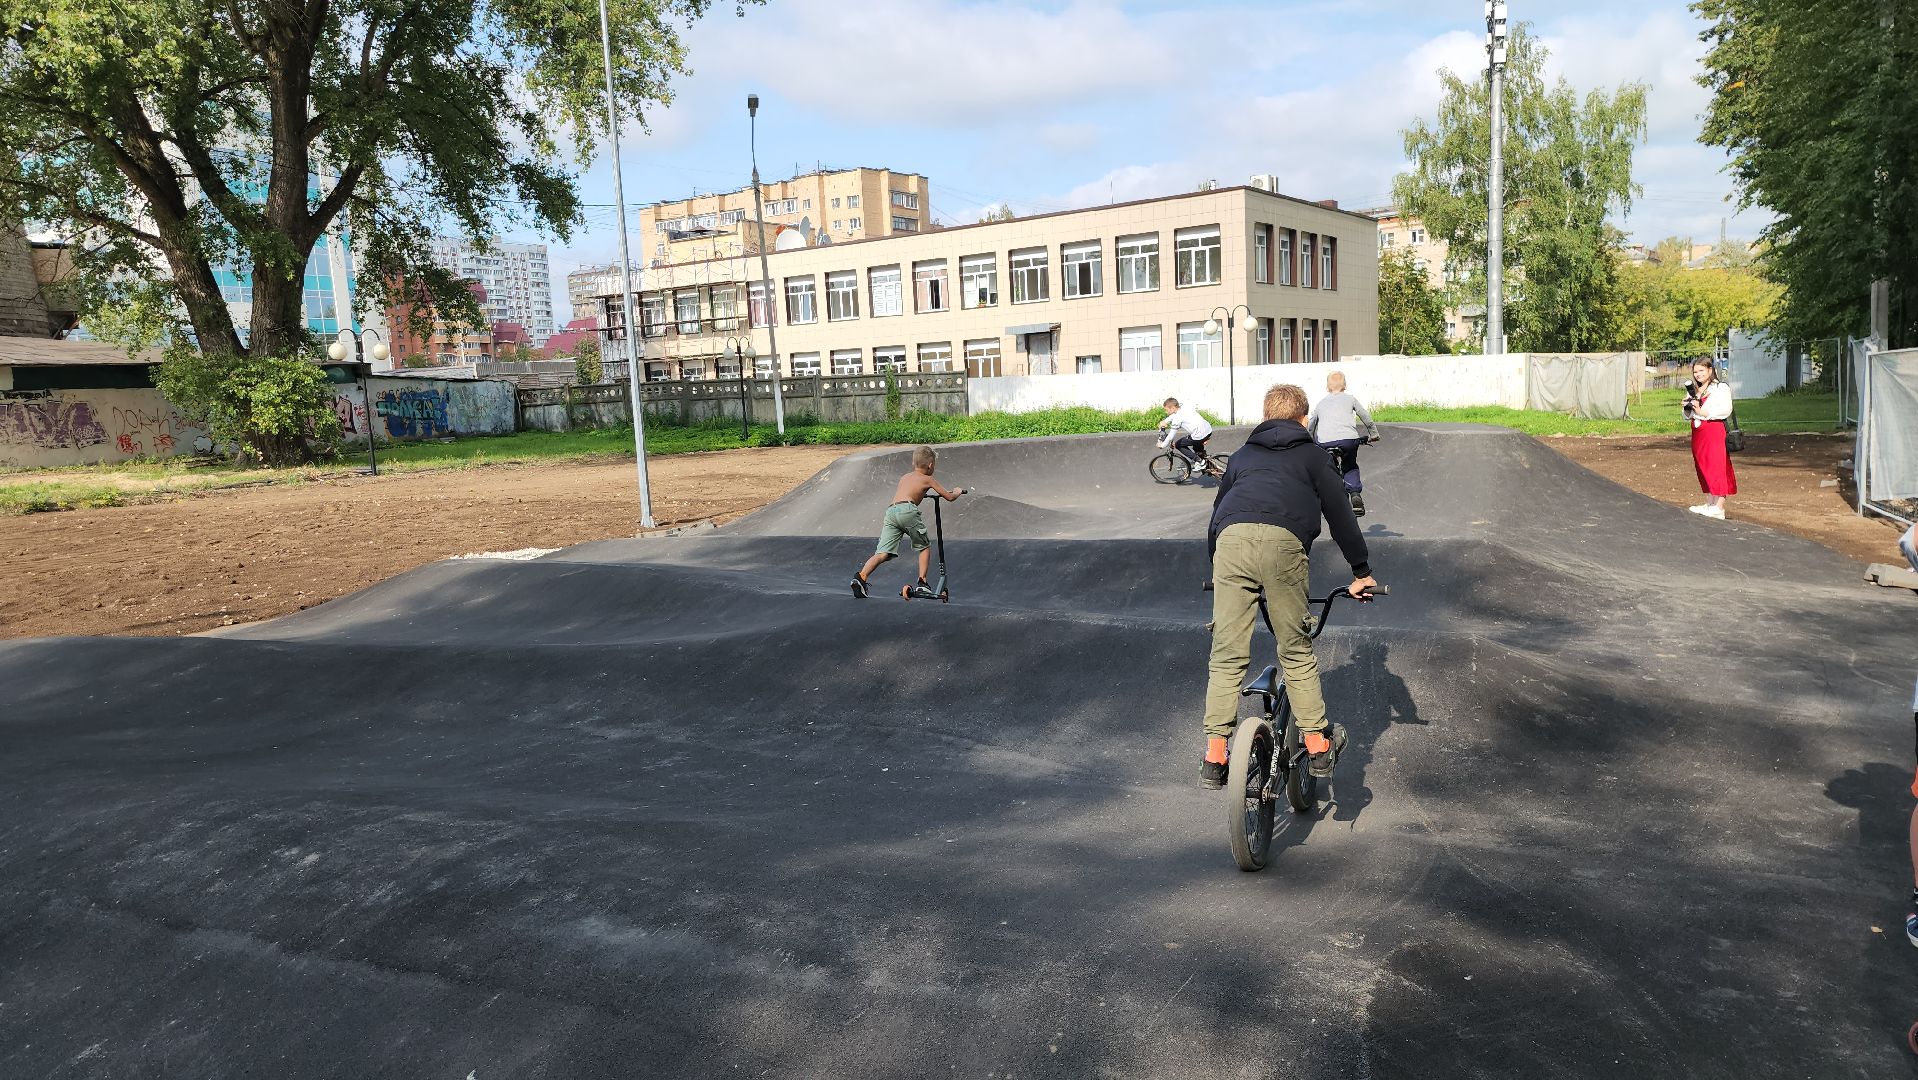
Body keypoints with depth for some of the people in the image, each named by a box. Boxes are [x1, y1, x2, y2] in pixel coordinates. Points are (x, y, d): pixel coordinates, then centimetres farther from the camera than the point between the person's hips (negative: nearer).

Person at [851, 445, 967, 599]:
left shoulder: (904, 477, 32)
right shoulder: (928, 480, 18)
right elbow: (949, 497, 24)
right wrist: (957, 492, 46)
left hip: (891, 510, 5)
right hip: (907, 510, -5)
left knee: (883, 553, -2)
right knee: (925, 546, 16)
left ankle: (861, 577, -21)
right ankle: (922, 583, 9)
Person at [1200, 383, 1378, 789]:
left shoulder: (1242, 455, 35)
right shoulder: (1312, 454, 27)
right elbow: (1340, 513, 23)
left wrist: (1215, 569, 48)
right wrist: (1361, 571, 31)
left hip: (1231, 541, 2)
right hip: (1283, 542, -2)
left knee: (1227, 654, 4)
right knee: (1296, 650, 11)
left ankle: (1215, 757, 2)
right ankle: (1319, 746, 17)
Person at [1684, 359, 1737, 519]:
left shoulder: (1721, 388, -3)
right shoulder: (1693, 391, 18)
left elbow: (1726, 409, -16)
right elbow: (1687, 416, 22)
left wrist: (1703, 412, -21)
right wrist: (1687, 408, 0)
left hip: (1714, 430, -7)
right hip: (1698, 433, 7)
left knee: (1717, 467, -9)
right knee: (1703, 469, 9)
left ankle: (1719, 508, -12)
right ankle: (1709, 504, 16)